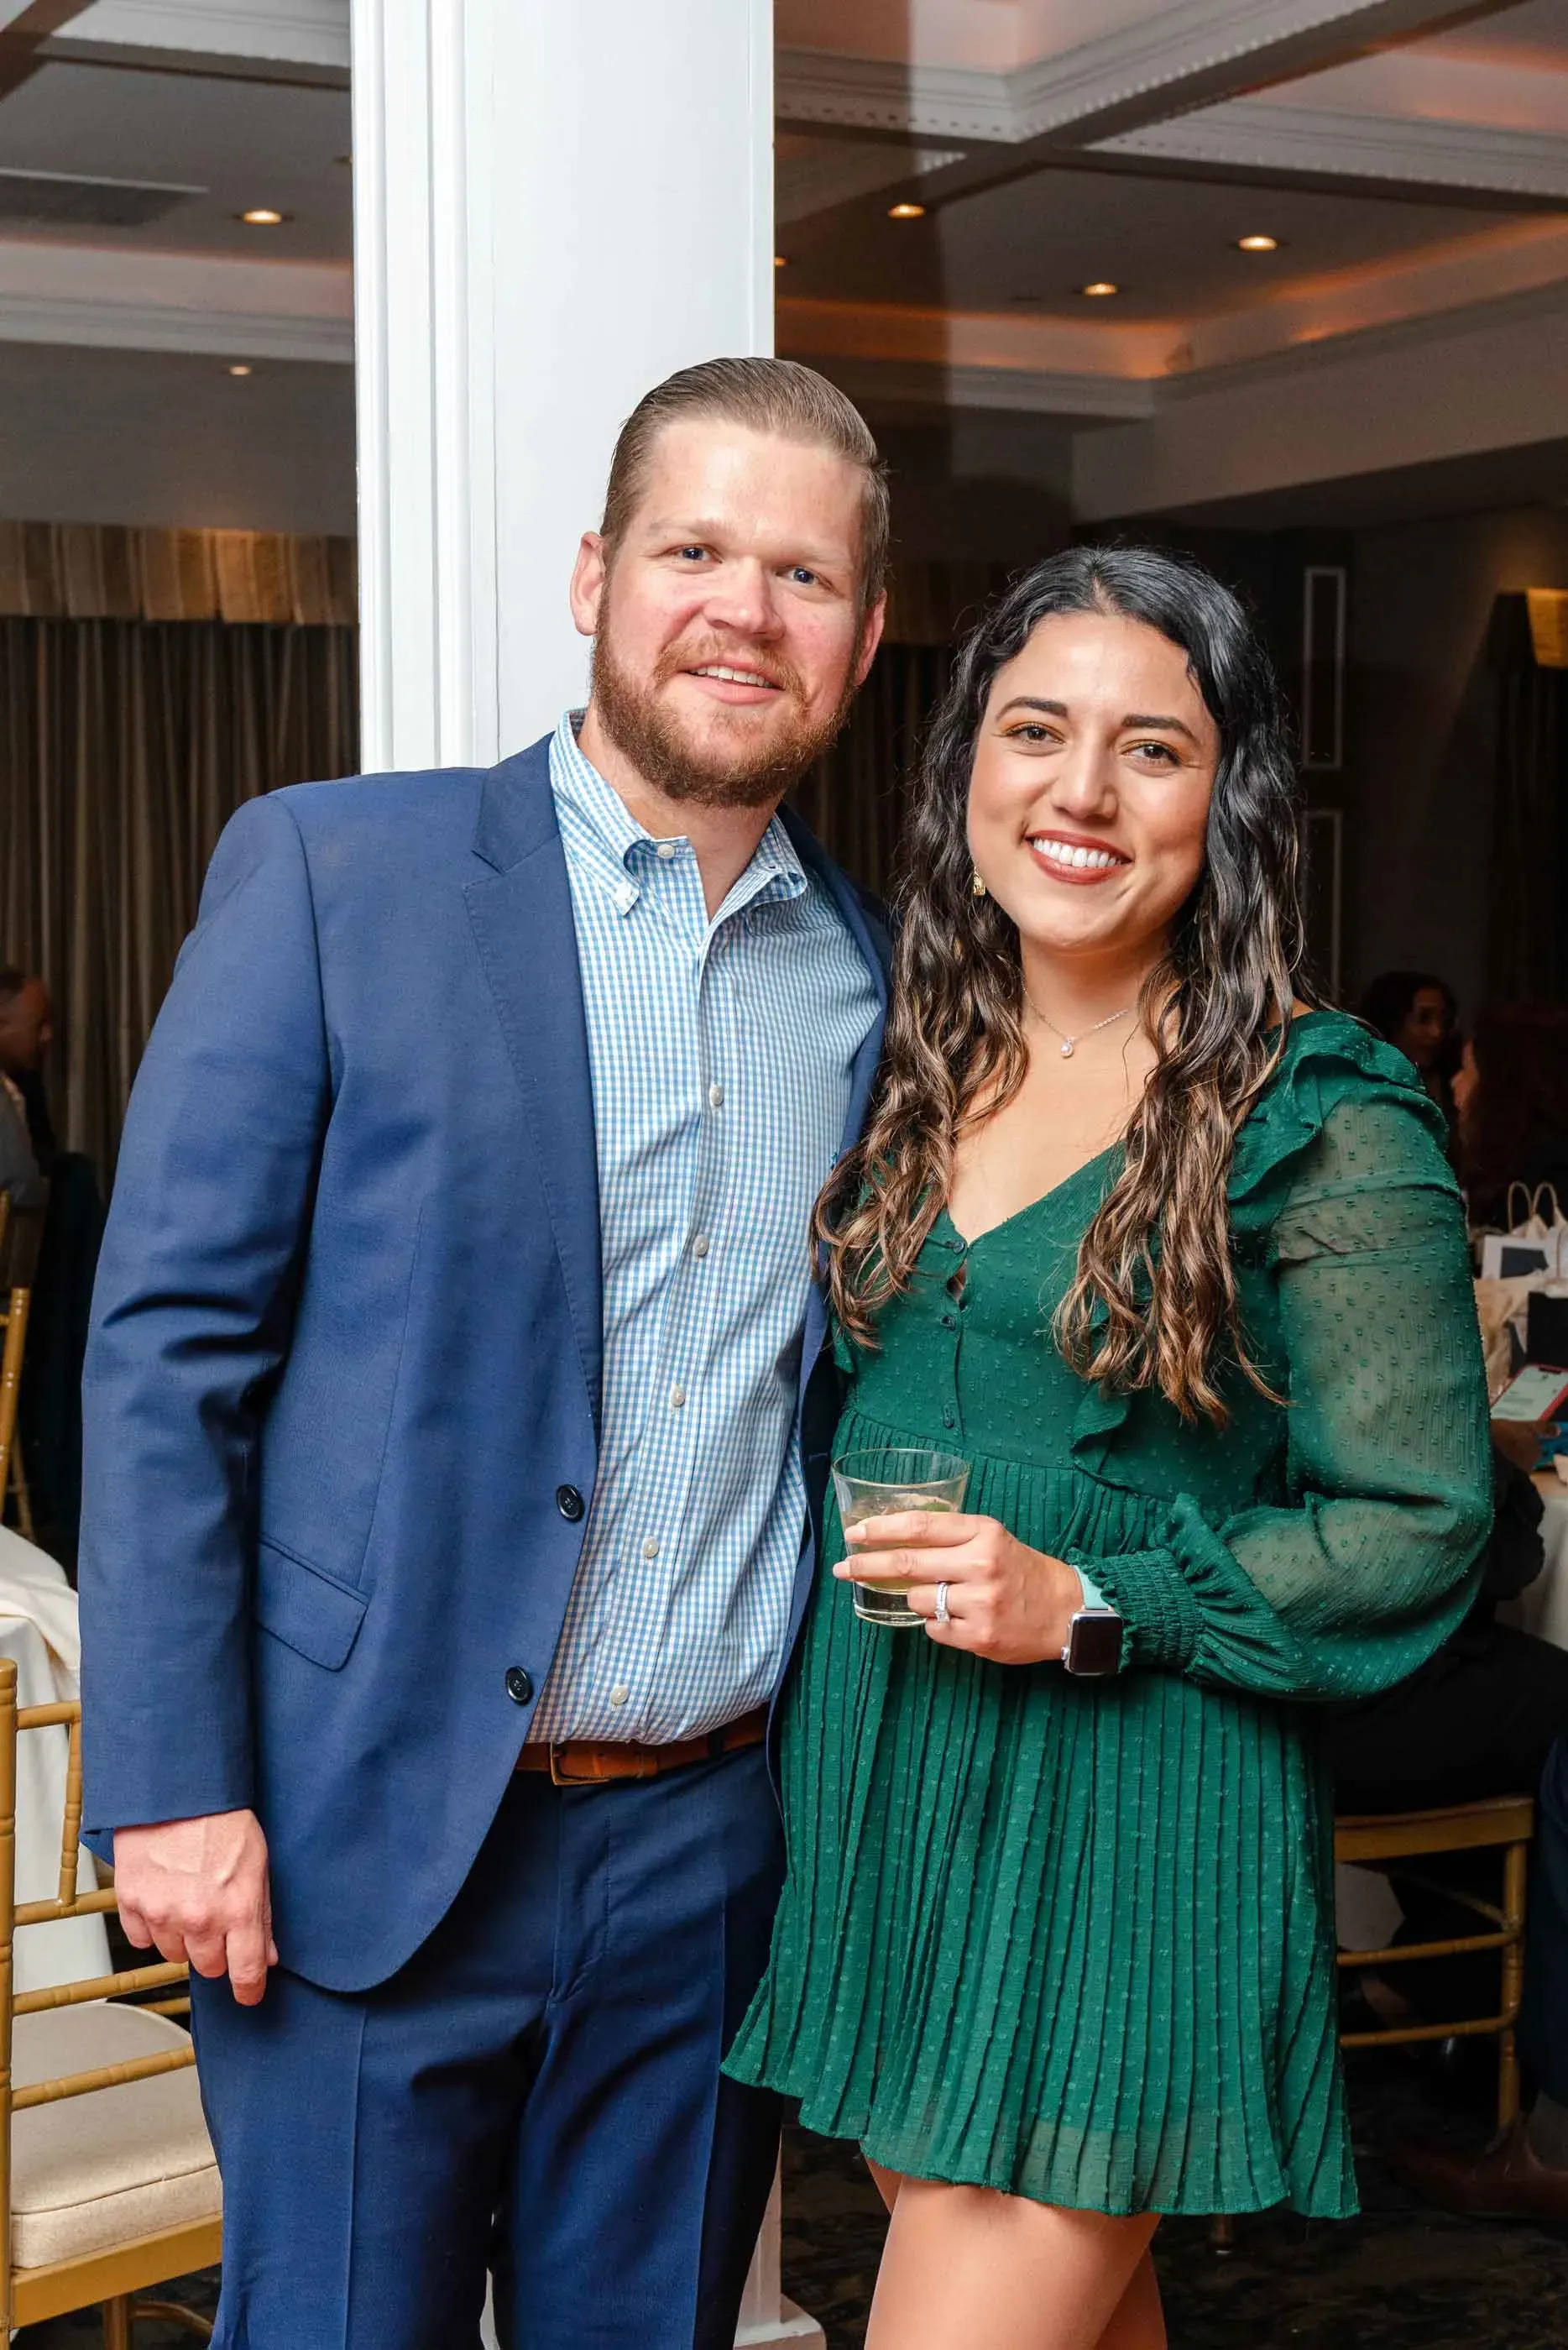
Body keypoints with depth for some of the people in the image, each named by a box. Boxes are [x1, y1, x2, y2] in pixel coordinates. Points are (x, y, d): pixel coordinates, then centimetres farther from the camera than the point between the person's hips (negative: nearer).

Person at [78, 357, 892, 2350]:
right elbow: (164, 1341, -7)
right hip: (367, 1835, -3)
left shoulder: (881, 978, 6)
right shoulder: (330, 875, -5)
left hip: (717, 1857, 4)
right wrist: (172, 1788, -12)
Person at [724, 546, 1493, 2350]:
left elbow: (1419, 1524, -9)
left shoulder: (1321, 1121, -10)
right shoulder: (913, 1071, 8)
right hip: (872, 1787, 6)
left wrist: (1090, 1607, -18)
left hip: (1125, 1823, -5)